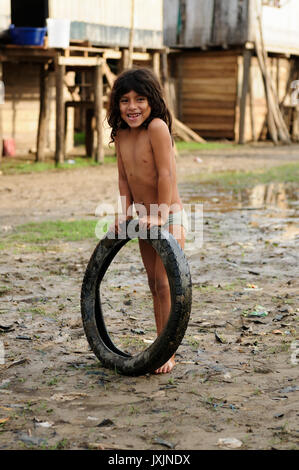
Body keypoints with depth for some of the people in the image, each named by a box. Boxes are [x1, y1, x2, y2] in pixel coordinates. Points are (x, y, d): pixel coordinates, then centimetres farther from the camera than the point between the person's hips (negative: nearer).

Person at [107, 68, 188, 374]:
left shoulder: (157, 127, -20)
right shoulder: (121, 135, 2)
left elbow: (166, 174, -23)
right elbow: (124, 177, 7)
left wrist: (161, 216, -25)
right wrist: (125, 213, -4)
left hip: (169, 217, -7)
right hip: (144, 219, 8)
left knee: (164, 284, -10)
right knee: (154, 285, 13)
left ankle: (168, 354, -4)